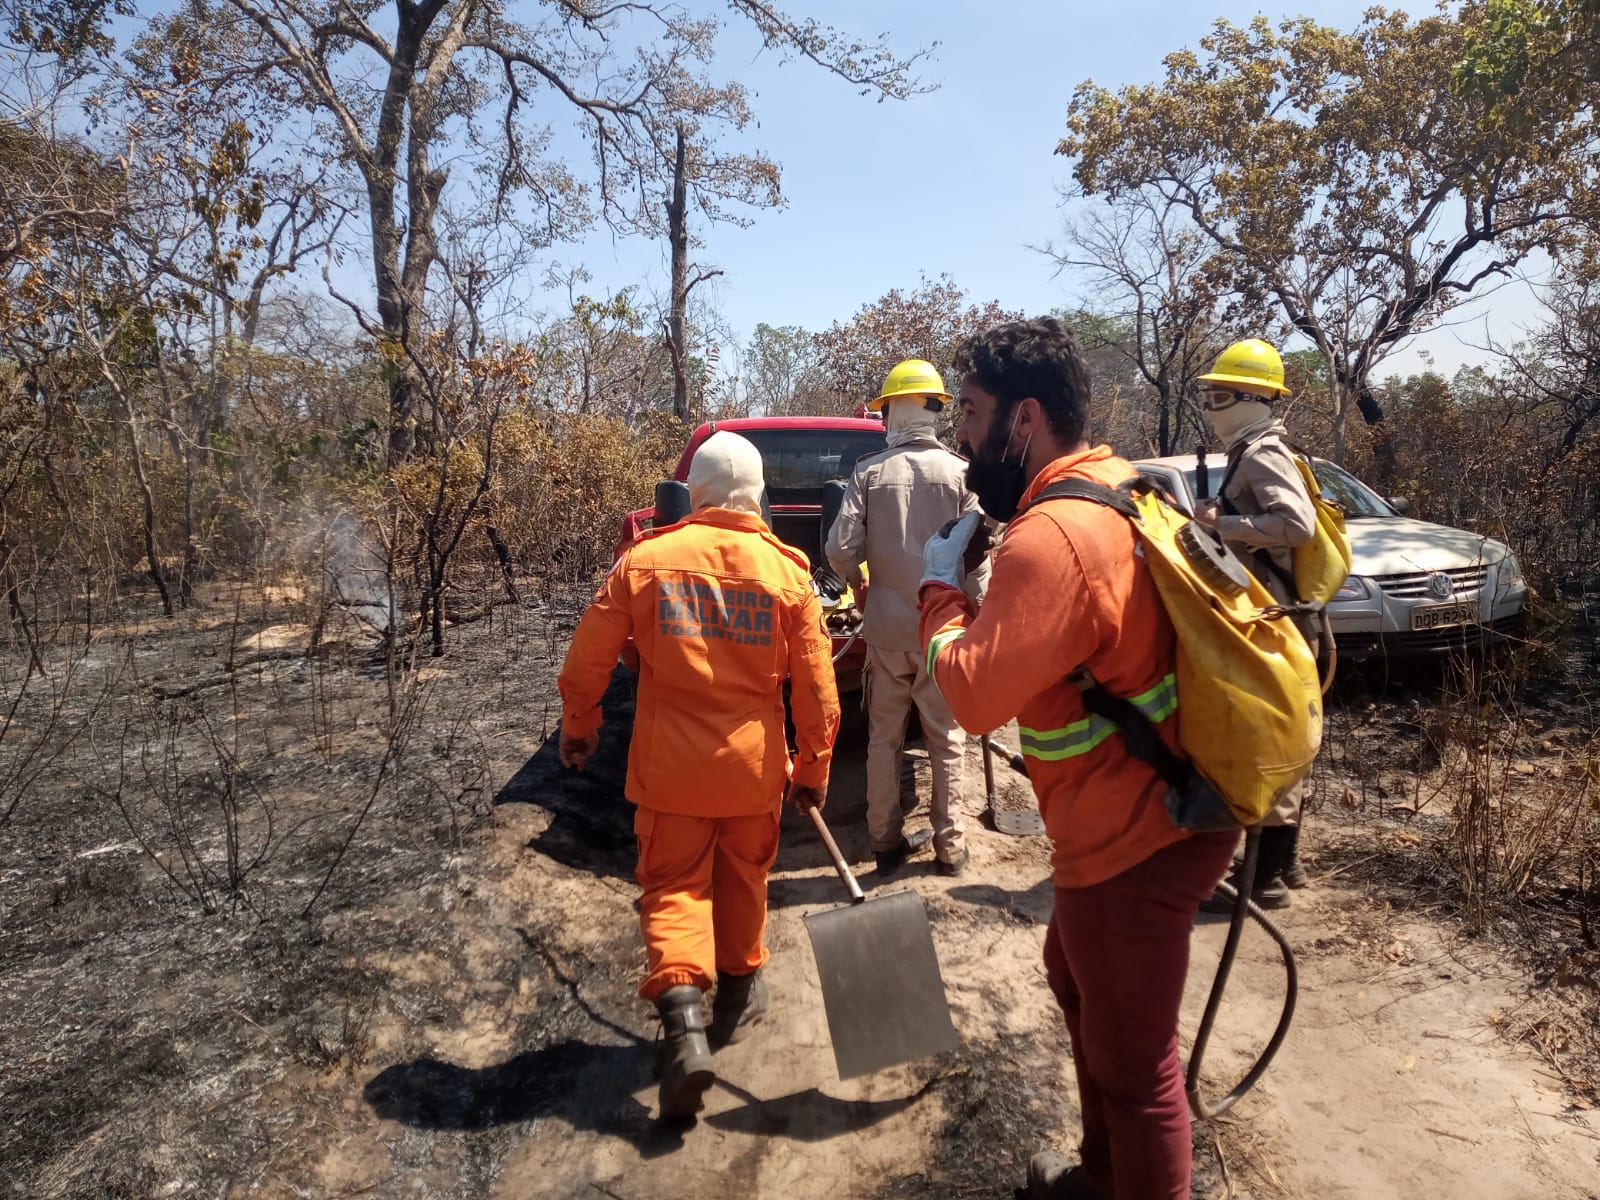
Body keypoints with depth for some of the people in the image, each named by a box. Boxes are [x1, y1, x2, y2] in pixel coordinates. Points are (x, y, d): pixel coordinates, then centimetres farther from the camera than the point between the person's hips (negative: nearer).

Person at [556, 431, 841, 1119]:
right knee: (743, 882, 21)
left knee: (674, 888, 10)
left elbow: (588, 658, -2)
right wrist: (813, 766, 9)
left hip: (671, 765, -1)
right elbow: (816, 686, -3)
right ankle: (739, 991, 38)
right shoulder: (786, 570, -6)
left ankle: (683, 1024, -5)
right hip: (753, 765, 1)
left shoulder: (644, 560, -7)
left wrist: (578, 727, 15)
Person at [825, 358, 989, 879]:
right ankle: (949, 844, 19)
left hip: (886, 626, 1)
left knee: (883, 738, 13)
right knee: (945, 739, 12)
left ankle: (886, 841, 22)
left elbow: (840, 549, -9)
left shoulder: (868, 473, -4)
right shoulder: (958, 472, -6)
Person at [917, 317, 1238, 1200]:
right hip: (1148, 812, 11)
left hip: (1133, 843, -11)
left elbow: (973, 696, -26)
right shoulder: (1121, 486, 5)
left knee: (1133, 1061, 8)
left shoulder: (1051, 536, -27)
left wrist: (940, 587, -11)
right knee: (1075, 977, 29)